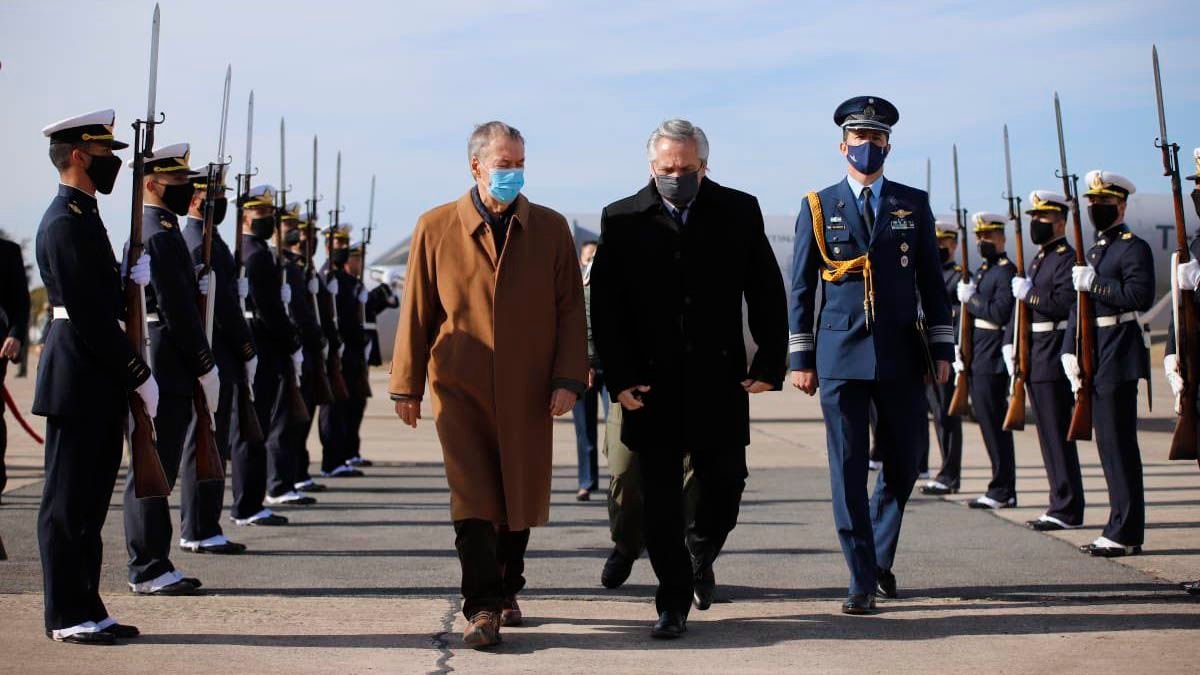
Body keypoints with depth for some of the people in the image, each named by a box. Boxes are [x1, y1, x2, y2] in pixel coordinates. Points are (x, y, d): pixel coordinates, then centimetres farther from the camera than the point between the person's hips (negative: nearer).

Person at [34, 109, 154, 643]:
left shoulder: (84, 217, 17)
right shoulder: (65, 224, -15)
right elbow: (89, 317, -19)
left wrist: (130, 278, 3)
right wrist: (140, 375, -16)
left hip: (97, 383, 10)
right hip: (78, 383, -10)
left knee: (90, 502, 13)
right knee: (67, 504, -1)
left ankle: (87, 609, 20)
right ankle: (66, 617, 6)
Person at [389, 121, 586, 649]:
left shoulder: (551, 229, 4)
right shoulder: (435, 228, 1)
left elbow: (570, 309, 3)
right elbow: (417, 311, 4)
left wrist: (567, 379, -7)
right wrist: (407, 385, 4)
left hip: (528, 392, 2)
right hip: (460, 388, -1)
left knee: (520, 500, 10)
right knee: (473, 501, -8)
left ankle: (506, 591, 29)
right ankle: (482, 607, -3)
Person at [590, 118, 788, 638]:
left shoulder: (739, 212, 3)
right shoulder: (622, 220, 1)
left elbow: (767, 293, 5)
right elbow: (605, 307, -1)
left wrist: (770, 363, -2)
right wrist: (619, 378, -8)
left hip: (719, 381, 1)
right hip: (651, 385, -1)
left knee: (725, 487, 7)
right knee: (660, 501, 3)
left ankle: (700, 556, 37)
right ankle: (673, 603, 14)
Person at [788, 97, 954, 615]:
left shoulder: (914, 205, 9)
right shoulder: (818, 207, 6)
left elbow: (931, 281, 9)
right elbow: (801, 288, 6)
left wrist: (942, 349, 2)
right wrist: (800, 358, 0)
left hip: (901, 356, 2)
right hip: (840, 356, -1)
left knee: (904, 463, 8)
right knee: (848, 470, -1)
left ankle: (880, 557, 30)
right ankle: (862, 579, 6)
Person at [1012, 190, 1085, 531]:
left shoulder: (1067, 259, -10)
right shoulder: (1039, 260, 20)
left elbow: (1063, 305, -22)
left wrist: (1028, 293, -14)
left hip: (1054, 361, -10)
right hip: (1036, 361, 10)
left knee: (1058, 435, -7)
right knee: (1049, 436, 12)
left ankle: (1067, 510, -4)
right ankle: (1061, 504, 18)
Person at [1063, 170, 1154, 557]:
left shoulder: (1133, 247, -7)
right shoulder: (1094, 250, 20)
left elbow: (1140, 296, -22)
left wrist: (1095, 284, -19)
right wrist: (1071, 355, 12)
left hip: (1118, 361, -9)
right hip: (1095, 361, 9)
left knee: (1120, 447, -8)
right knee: (1110, 448, 11)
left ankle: (1125, 534, -5)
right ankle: (1121, 528, 17)